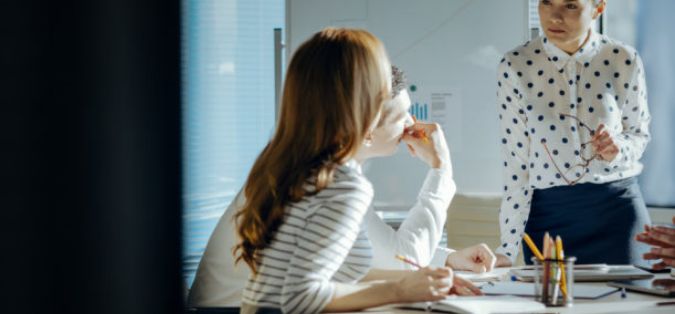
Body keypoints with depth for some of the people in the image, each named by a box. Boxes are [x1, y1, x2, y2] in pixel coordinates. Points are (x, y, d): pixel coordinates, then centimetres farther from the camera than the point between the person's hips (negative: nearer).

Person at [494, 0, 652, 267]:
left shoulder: (624, 62, -4)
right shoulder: (515, 67, -6)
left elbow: (639, 133, 11)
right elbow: (515, 164, -4)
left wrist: (619, 149, -13)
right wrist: (507, 250, -7)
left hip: (617, 210, 0)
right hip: (548, 214, 0)